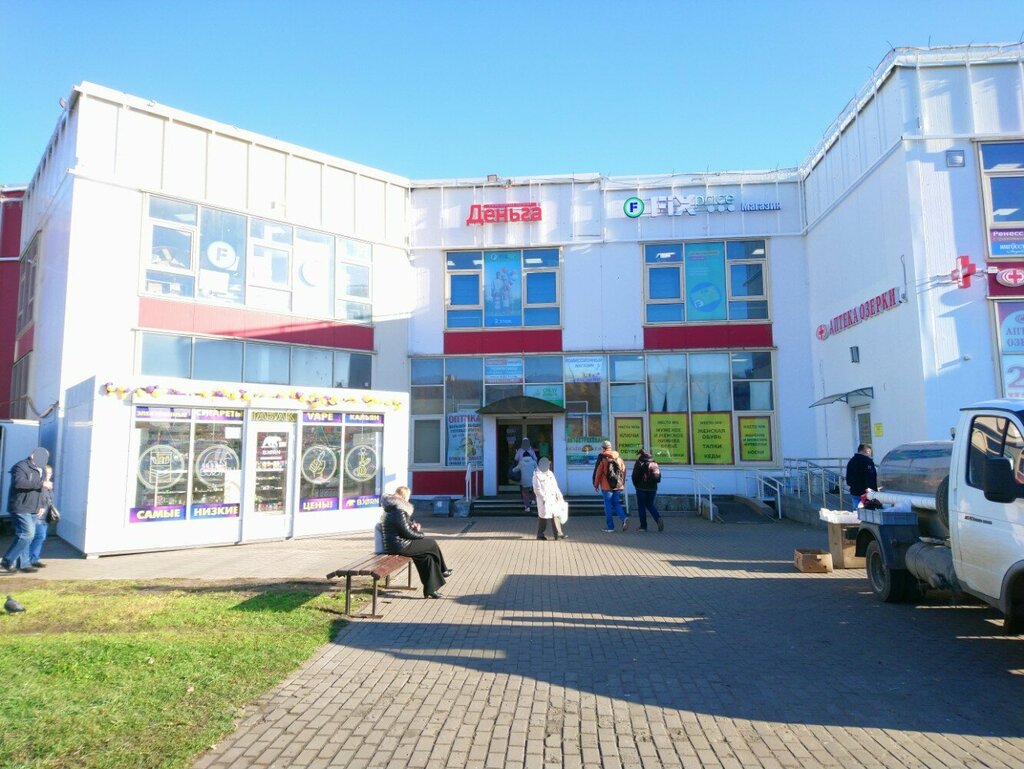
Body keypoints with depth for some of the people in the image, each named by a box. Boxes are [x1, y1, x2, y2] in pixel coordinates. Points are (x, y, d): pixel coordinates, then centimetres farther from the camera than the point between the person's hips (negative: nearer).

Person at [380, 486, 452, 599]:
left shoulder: (390, 510, 14)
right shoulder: (398, 512, -19)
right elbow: (407, 533, -17)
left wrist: (413, 525, 6)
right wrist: (421, 534, 0)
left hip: (392, 546, 10)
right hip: (400, 547, -10)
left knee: (427, 556, 9)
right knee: (432, 544, 2)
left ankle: (430, 589, 11)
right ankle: (443, 570, 22)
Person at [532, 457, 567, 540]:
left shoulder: (550, 474, 13)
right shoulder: (537, 475, -7)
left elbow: (555, 487, 16)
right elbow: (537, 489, -13)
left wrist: (559, 496, 10)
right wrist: (544, 498, -19)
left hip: (552, 499, 6)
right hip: (544, 500, -6)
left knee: (555, 516, 0)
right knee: (543, 517, 3)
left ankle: (559, 533, -1)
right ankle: (540, 535, 15)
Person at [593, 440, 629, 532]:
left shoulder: (602, 459, -8)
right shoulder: (619, 458, 8)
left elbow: (598, 473, -8)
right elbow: (624, 471, 10)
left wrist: (596, 485, 3)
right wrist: (622, 482, 19)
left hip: (607, 487, -4)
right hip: (618, 486, 4)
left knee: (608, 506, 4)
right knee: (616, 504, 15)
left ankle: (610, 526, 6)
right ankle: (624, 518, -8)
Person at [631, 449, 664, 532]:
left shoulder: (639, 463, -7)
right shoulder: (654, 463, 8)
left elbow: (634, 476, -9)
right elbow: (659, 476, 8)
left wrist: (636, 485, 6)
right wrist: (653, 483, 14)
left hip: (641, 488, -5)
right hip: (652, 488, 5)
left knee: (641, 506, 4)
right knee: (650, 505, 17)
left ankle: (643, 526, 3)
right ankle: (658, 518, -6)